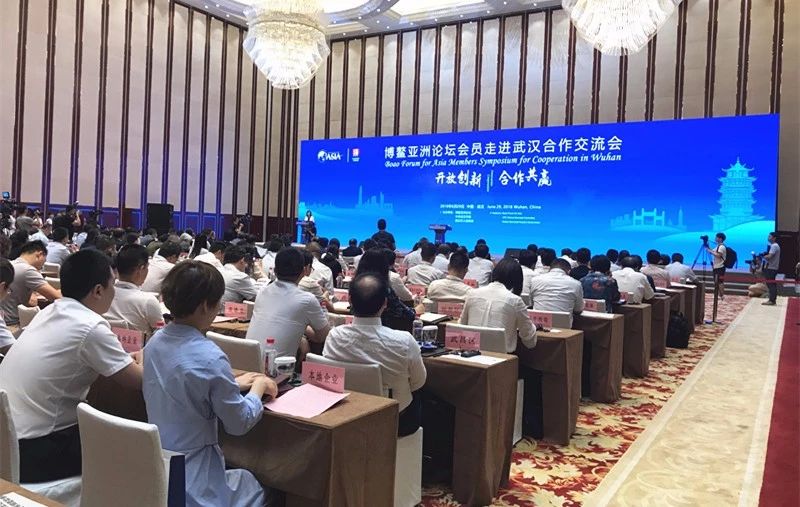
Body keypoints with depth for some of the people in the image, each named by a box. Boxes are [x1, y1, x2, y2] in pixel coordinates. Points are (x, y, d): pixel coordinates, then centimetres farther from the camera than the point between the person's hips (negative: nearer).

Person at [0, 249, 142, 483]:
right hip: (35, 453, -8)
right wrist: (142, 360, 10)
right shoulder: (91, 328, -19)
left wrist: (128, 359, 19)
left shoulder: (50, 312, 5)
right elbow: (140, 381, -11)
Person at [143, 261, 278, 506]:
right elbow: (239, 424, -15)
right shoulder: (210, 358, -27)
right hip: (192, 481, -7)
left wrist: (233, 384, 14)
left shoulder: (155, 342, -4)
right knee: (255, 485, 22)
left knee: (241, 476, 30)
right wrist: (259, 386, 0)